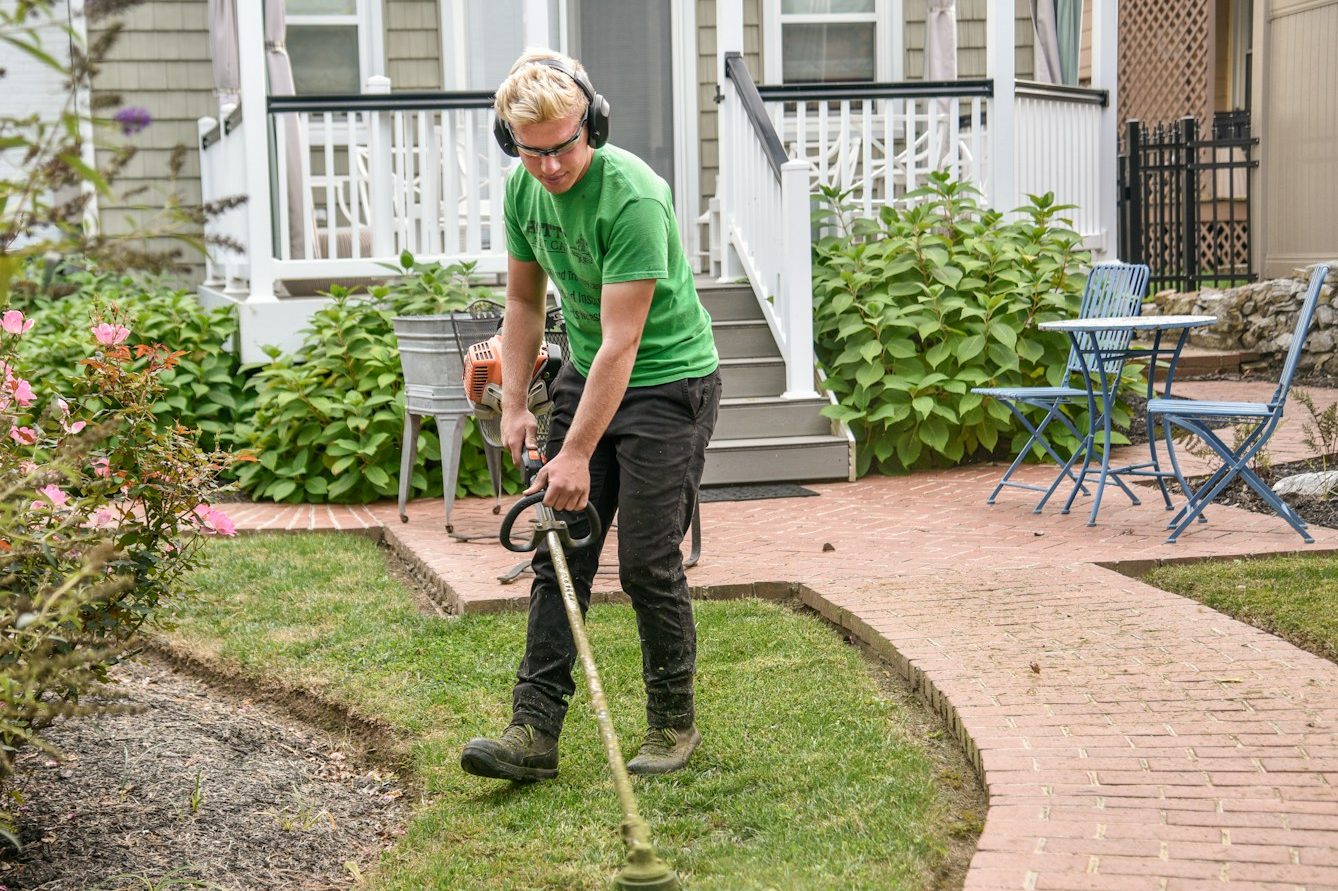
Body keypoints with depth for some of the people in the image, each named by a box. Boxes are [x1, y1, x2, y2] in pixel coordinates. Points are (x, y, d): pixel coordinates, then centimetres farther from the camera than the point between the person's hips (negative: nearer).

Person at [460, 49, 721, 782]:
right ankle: (535, 729, 3)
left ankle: (674, 724, 14)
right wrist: (514, 404, 3)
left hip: (668, 381, -7)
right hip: (585, 374, 7)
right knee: (559, 551, 1)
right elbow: (524, 302, 11)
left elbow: (621, 341, -27)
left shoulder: (633, 196, -27)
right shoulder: (524, 189, -3)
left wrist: (576, 454, -26)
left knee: (648, 561, -5)